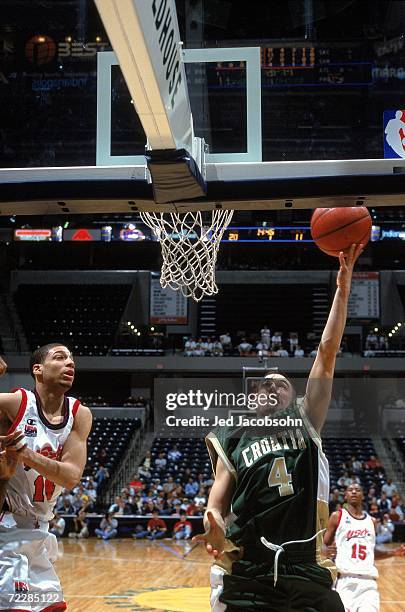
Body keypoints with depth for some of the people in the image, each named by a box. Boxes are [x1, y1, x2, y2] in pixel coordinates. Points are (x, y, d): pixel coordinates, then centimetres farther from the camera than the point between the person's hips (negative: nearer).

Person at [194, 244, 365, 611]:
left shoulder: (307, 424, 12)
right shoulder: (233, 441, 12)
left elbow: (327, 352, 5)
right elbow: (216, 505, 7)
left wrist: (343, 283, 0)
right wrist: (214, 529, -19)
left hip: (307, 573, 1)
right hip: (247, 576, 0)